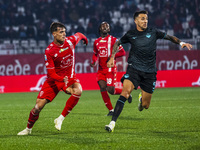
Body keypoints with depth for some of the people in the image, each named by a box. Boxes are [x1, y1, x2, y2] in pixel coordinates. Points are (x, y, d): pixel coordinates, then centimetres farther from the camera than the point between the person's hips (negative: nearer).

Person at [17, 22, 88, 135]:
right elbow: (51, 73, -19)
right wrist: (62, 79, -37)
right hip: (54, 79, -2)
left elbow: (79, 35, 16)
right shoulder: (49, 51, -19)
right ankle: (28, 129, 21)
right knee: (39, 106, -6)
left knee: (78, 91, -33)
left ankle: (61, 119, -20)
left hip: (69, 76, 2)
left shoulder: (70, 41, -10)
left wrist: (85, 40, 38)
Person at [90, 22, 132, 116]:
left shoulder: (113, 40, -4)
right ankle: (111, 110, 2)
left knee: (110, 90, -12)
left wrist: (112, 56, -16)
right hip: (101, 69, 5)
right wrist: (93, 61, 8)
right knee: (102, 88, -8)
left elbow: (122, 52, -3)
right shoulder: (96, 42, 12)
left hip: (110, 68, -5)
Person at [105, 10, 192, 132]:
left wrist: (181, 43, -2)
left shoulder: (153, 32, 4)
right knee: (125, 92, -27)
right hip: (134, 68, -1)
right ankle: (113, 123, -30)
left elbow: (169, 37, 14)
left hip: (149, 72, 1)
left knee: (145, 106, 5)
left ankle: (141, 98, 45)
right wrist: (112, 58, 10)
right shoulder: (130, 35, 3)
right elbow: (118, 43, 20)